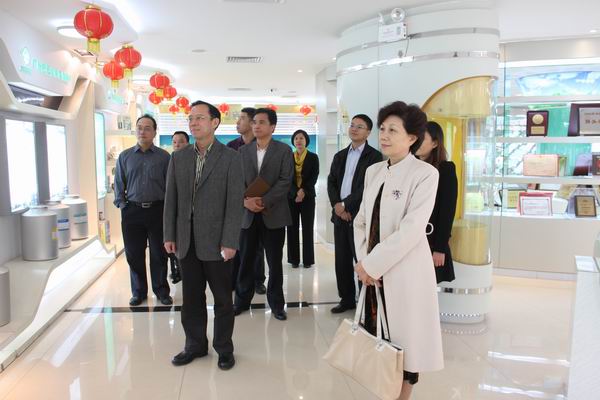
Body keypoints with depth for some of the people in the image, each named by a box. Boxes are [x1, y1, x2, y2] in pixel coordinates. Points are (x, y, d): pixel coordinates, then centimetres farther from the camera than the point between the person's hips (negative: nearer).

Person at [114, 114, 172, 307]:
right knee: (134, 254, 8)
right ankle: (139, 291, 24)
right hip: (132, 211, 2)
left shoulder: (164, 157, 1)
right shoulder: (125, 156, 8)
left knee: (159, 254, 6)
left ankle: (161, 291, 21)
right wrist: (122, 205, 2)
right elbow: (119, 184, 11)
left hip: (157, 210, -2)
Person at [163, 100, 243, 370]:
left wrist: (230, 242, -14)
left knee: (223, 298, 8)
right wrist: (169, 235, 3)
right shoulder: (178, 157, 8)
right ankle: (195, 345, 30)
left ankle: (224, 348, 25)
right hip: (186, 241, 4)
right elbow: (171, 199, 8)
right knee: (191, 298, 14)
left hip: (215, 241, -3)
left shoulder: (230, 158, -5)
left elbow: (235, 203, -9)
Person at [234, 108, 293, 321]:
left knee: (274, 261, 6)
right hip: (248, 213, 3)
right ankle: (242, 300, 23)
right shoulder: (243, 151, 9)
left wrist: (264, 201, -17)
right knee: (245, 260, 8)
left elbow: (285, 181, -8)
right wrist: (245, 200, -14)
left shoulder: (284, 150, -1)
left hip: (273, 213, -2)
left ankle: (276, 303, 19)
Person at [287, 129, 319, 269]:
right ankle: (294, 259, 9)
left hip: (307, 196, -1)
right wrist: (296, 192, -15)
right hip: (291, 196, 1)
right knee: (292, 228, 2)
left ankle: (308, 259, 6)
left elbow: (314, 177, -3)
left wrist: (303, 191, -17)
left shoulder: (313, 157, 4)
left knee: (307, 228, -1)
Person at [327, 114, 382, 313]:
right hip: (340, 215, 6)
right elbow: (331, 183, 10)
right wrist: (336, 205, -7)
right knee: (342, 260, 11)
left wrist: (345, 204, -14)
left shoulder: (374, 156, -3)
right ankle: (347, 298, 24)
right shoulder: (340, 156, 16)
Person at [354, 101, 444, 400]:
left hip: (404, 272, -5)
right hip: (373, 269, 6)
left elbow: (411, 230, -19)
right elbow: (362, 221, 10)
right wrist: (363, 261, -3)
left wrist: (371, 264, -16)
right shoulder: (373, 171, 8)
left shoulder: (425, 174, -11)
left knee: (404, 336, 8)